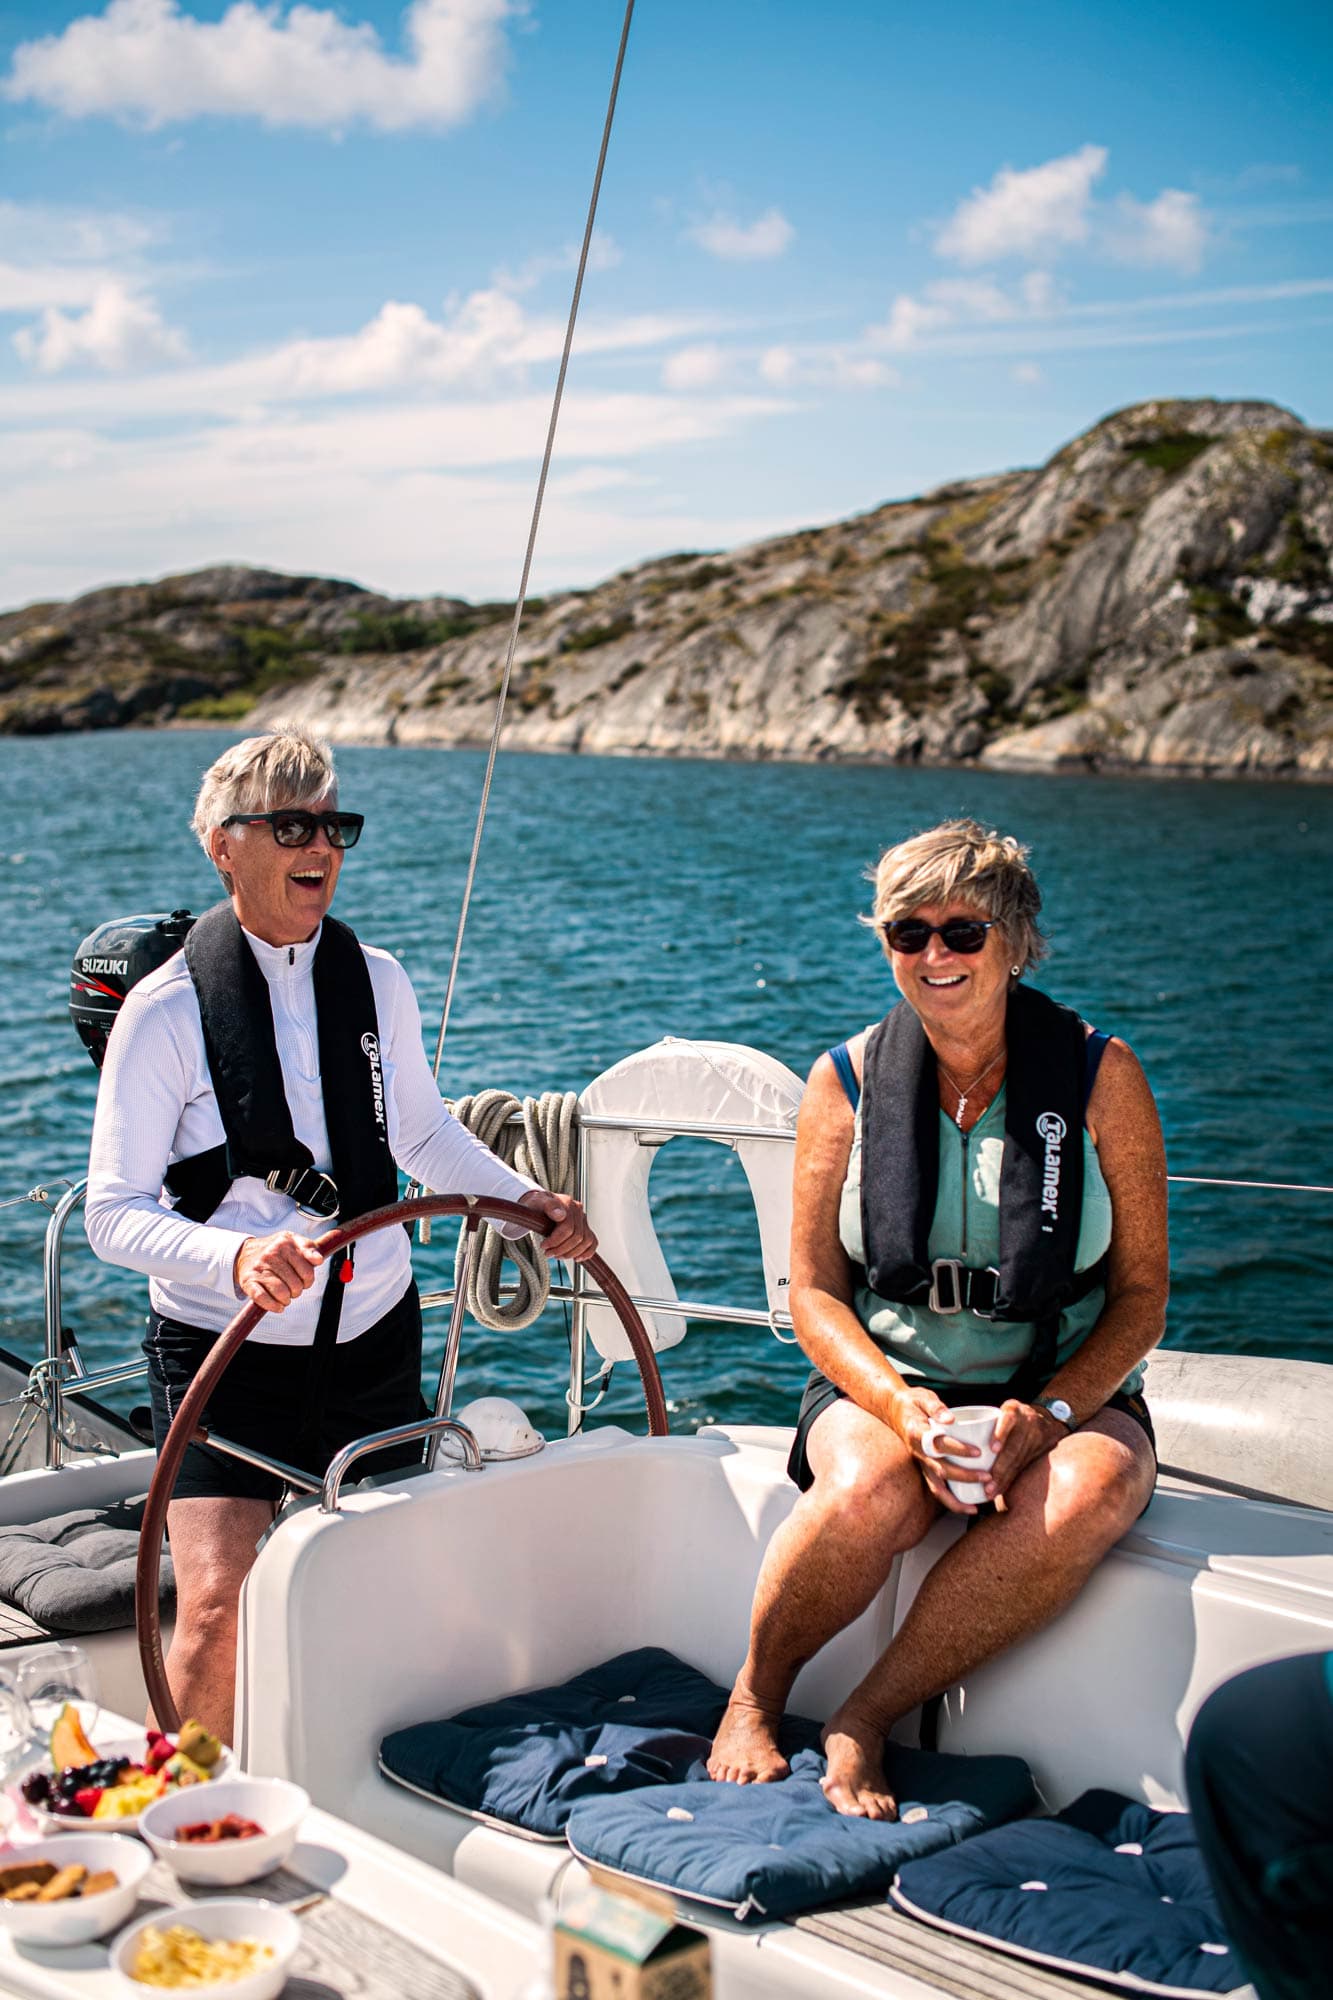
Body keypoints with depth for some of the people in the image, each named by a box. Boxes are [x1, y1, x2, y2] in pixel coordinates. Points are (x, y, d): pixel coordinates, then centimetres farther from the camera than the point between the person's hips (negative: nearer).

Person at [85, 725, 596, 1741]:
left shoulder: (378, 980, 3)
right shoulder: (167, 1009, -11)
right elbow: (116, 1212, -13)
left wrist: (526, 1199, 5)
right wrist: (236, 1256, -31)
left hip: (372, 1340, 4)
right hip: (222, 1350, -4)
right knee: (219, 1607, -15)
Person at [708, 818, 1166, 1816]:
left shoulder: (1100, 1076, -2)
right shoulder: (847, 1081, 1)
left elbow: (1142, 1292, 0)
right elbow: (815, 1291, 1)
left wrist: (1048, 1414, -17)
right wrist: (903, 1408, -18)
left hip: (1070, 1393, 1)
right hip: (885, 1381, 0)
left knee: (1086, 1497, -34)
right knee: (867, 1492, -34)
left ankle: (866, 1721, -18)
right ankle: (754, 1699, -6)